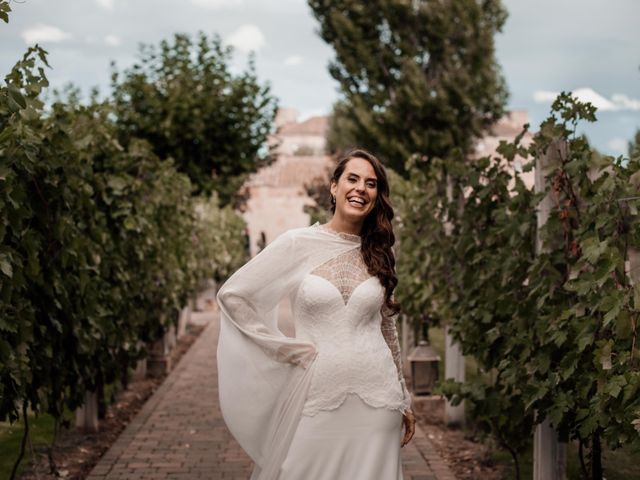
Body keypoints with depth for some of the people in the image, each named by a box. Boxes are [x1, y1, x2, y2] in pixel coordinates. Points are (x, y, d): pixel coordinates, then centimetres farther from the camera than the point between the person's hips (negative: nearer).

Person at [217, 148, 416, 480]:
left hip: (375, 399, 3)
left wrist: (403, 402, 17)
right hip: (318, 398, -3)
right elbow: (231, 295, -2)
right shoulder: (299, 243, -4)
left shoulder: (378, 254, 7)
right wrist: (283, 347, -5)